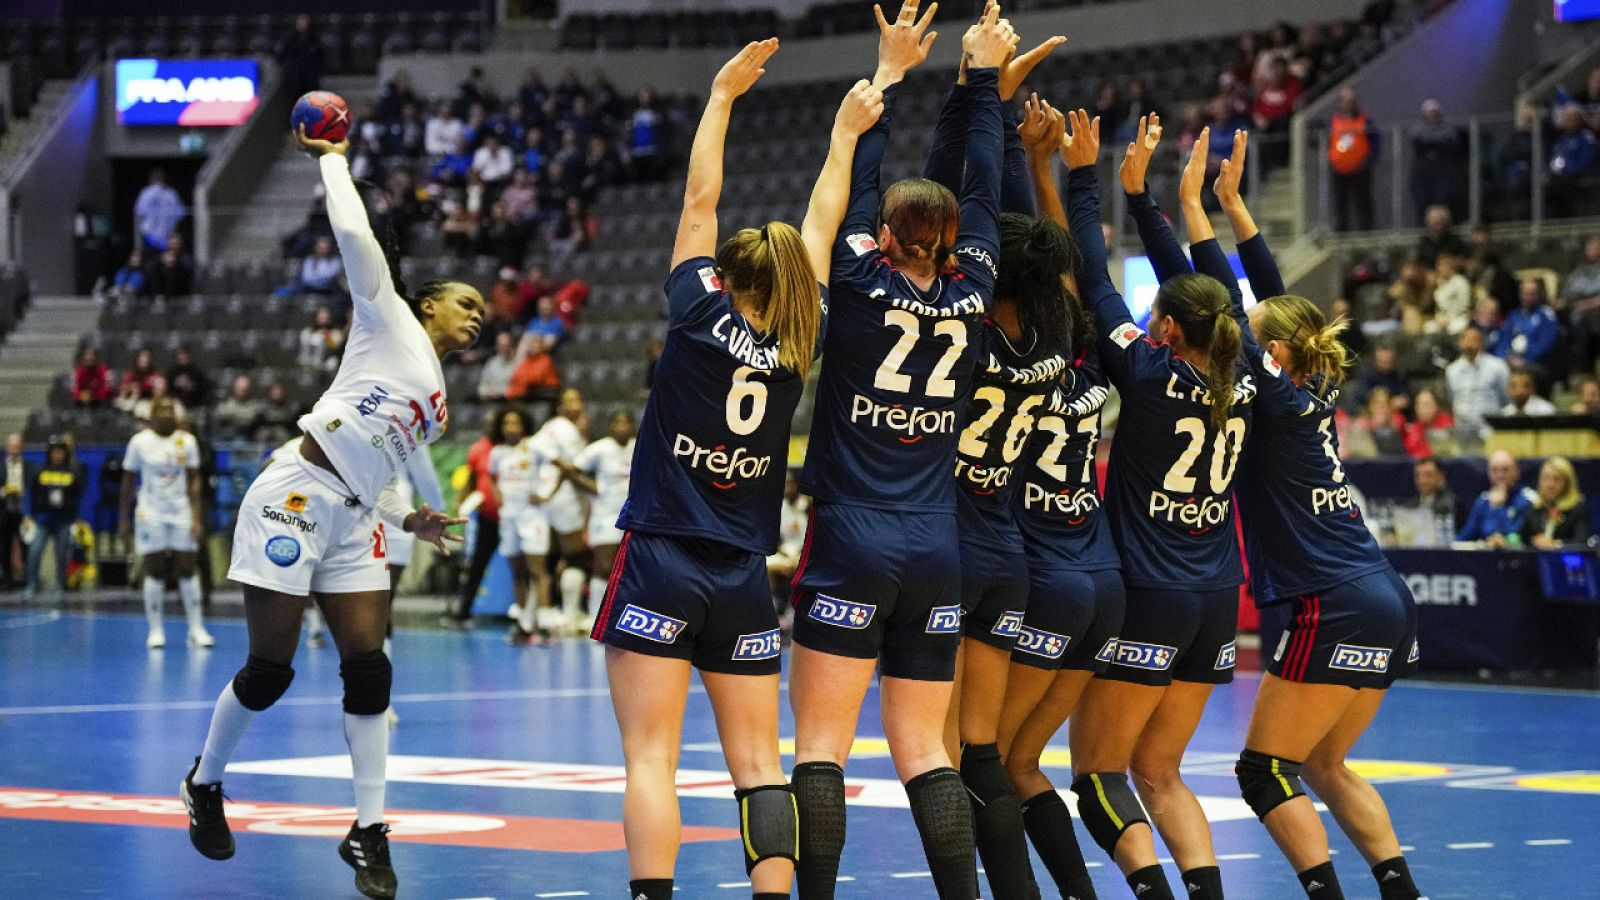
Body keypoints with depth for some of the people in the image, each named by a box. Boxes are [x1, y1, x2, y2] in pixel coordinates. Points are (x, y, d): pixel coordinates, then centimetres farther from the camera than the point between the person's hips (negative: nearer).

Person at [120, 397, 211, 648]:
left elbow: (194, 481, 3)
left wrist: (196, 517, -4)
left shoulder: (187, 441, 3)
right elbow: (128, 482, 3)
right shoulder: (140, 442, -2)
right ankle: (155, 630, 6)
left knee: (187, 571, 0)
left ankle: (196, 628, 6)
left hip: (182, 514, 2)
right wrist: (124, 519, 2)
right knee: (155, 573, -2)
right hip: (151, 515, -2)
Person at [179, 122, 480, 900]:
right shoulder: (391, 325, 3)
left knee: (368, 668, -5)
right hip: (296, 499, -7)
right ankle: (204, 783, 19)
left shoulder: (436, 407, 22)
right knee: (269, 667, -5)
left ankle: (368, 830, -1)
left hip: (354, 522, 7)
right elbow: (355, 236, -7)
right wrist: (333, 160, 3)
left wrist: (409, 523, 13)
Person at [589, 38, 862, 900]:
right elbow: (820, 229, 14)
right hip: (743, 578, 4)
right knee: (757, 763, 6)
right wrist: (844, 134, 24)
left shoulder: (702, 317, -5)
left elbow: (699, 199, 3)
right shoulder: (799, 346, 3)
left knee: (650, 756, -7)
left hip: (661, 565, -3)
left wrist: (721, 95, 11)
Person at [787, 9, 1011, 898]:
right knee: (925, 752, 8)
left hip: (851, 549, -4)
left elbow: (857, 180, 4)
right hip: (937, 557, 4)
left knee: (821, 748, -3)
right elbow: (983, 192, 13)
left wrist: (888, 74, 13)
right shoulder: (971, 299, 2)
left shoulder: (862, 289, -6)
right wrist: (984, 75, 21)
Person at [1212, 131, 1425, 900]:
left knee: (1264, 771, -1)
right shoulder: (1317, 395, 11)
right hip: (1386, 605, 9)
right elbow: (1275, 298, 18)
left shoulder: (1277, 401, -9)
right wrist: (1231, 202, 19)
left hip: (1336, 609, -9)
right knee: (1323, 767, 18)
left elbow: (1227, 304, -12)